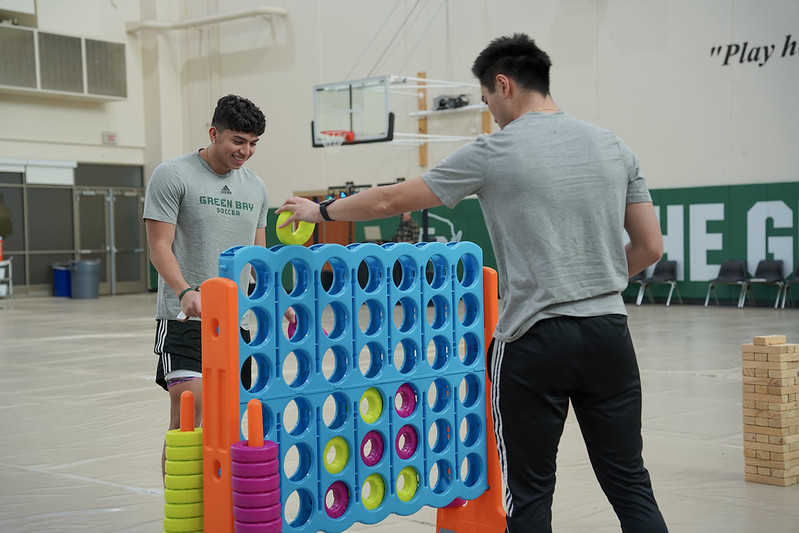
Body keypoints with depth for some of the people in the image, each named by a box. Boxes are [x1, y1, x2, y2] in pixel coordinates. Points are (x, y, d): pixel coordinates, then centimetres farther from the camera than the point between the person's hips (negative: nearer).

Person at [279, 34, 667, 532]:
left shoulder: (493, 153, -5)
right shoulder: (614, 146, 8)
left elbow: (391, 200, 3)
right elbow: (650, 247, 10)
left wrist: (321, 210, 19)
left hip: (535, 338, -4)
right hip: (610, 334, 5)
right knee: (631, 485, 10)